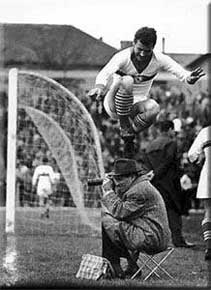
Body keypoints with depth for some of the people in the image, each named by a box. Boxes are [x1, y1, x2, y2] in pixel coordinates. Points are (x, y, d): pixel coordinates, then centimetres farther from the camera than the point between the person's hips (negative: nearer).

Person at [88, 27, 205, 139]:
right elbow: (104, 73, -38)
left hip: (136, 106, 2)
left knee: (154, 108, -33)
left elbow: (180, 72, -20)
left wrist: (189, 78, -46)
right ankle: (124, 126, -20)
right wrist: (100, 86, -61)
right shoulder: (123, 57, -21)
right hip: (114, 105, -2)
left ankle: (131, 130, -7)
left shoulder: (159, 59, -10)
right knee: (127, 81, -34)